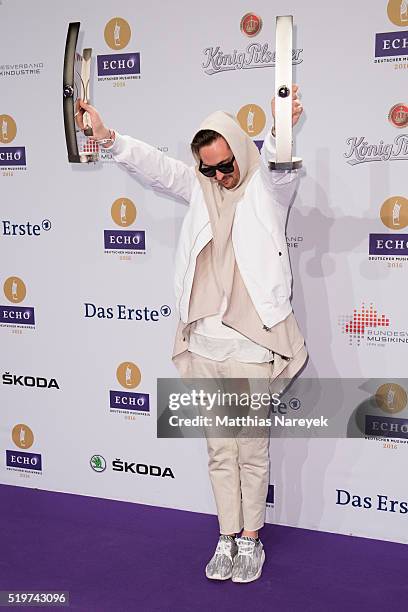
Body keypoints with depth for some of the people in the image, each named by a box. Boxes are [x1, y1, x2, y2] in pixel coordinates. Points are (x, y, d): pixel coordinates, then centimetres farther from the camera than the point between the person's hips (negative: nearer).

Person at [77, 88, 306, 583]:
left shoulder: (268, 187, -1)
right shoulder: (200, 187, 9)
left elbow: (281, 164, -22)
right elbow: (153, 165, -1)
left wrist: (282, 129, -45)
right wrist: (105, 136, -18)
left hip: (251, 351, -4)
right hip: (204, 348, 4)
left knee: (252, 453, 8)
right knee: (220, 453, 14)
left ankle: (250, 539, 25)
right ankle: (227, 538, 28)